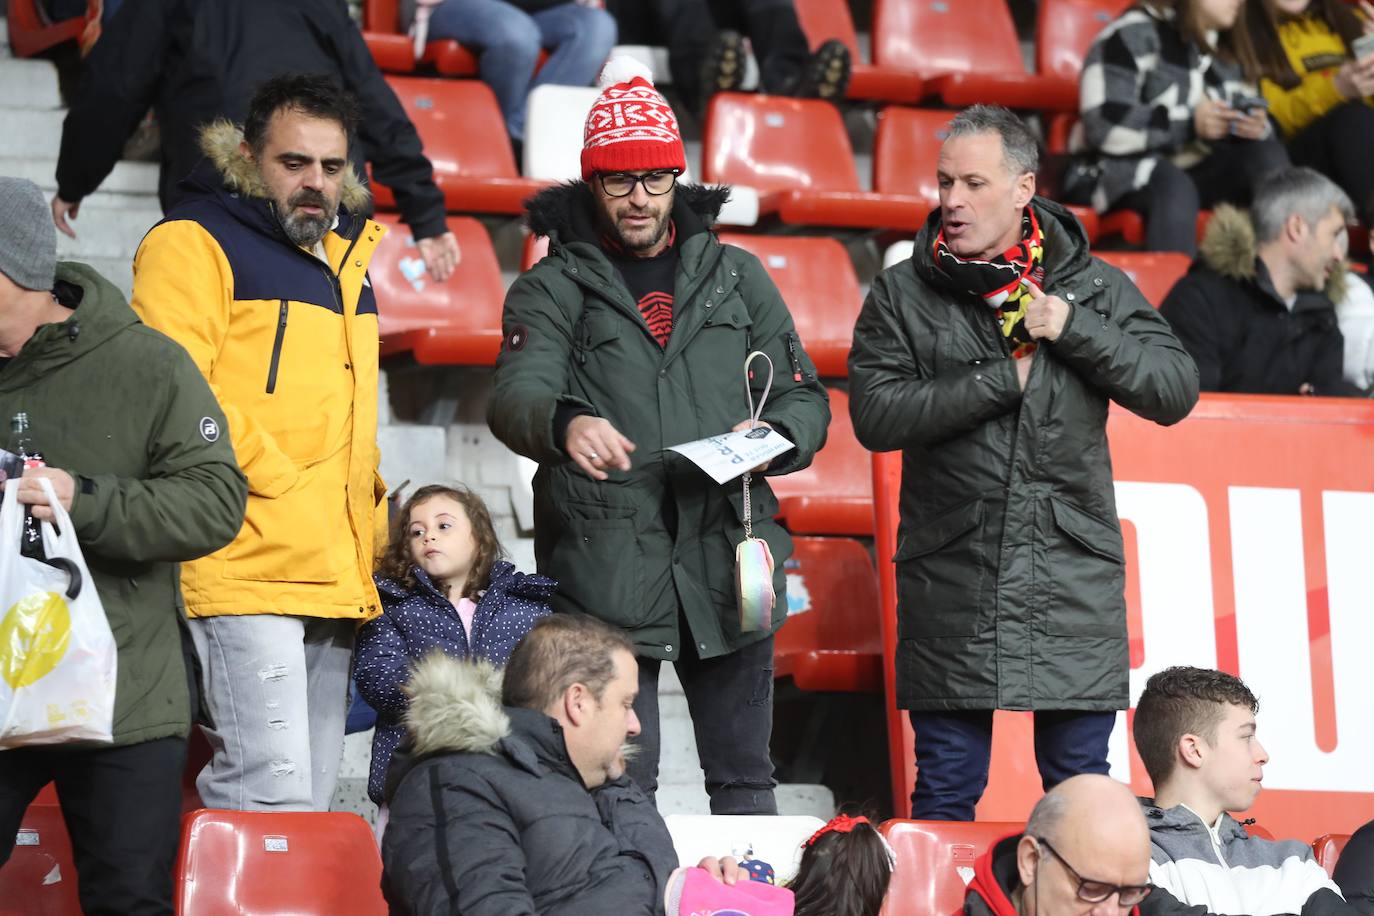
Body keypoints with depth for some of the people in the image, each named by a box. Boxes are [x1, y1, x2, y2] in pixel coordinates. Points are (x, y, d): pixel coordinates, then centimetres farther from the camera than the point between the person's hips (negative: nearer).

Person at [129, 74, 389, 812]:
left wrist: (372, 518, 19)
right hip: (243, 573, -8)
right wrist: (281, 482, -14)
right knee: (270, 788, -18)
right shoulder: (194, 244, -3)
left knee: (310, 800, 9)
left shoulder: (344, 257, 23)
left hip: (335, 581, 9)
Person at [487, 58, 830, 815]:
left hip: (726, 561, 3)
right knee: (619, 783, -2)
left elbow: (804, 398, 15)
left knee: (743, 775, 11)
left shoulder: (735, 277, 15)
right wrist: (564, 424, -38)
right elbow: (515, 395, -14)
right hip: (605, 573, -3)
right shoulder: (553, 289, 4)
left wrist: (775, 436, -10)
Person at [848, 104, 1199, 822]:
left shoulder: (1096, 288, 6)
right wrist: (1003, 378, -12)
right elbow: (876, 414, -9)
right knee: (946, 789, 4)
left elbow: (1175, 392, -1)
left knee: (1081, 783, 6)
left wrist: (1073, 330, -11)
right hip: (948, 583, -1)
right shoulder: (902, 295, 3)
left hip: (1073, 579, 1)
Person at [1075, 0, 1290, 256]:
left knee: (1269, 155, -21)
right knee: (1175, 190, -39)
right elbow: (1104, 125, -18)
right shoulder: (1133, 36, -9)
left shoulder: (1225, 47, 15)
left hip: (1199, 170, 7)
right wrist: (1188, 123, -23)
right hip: (1128, 167, -6)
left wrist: (1257, 126, -12)